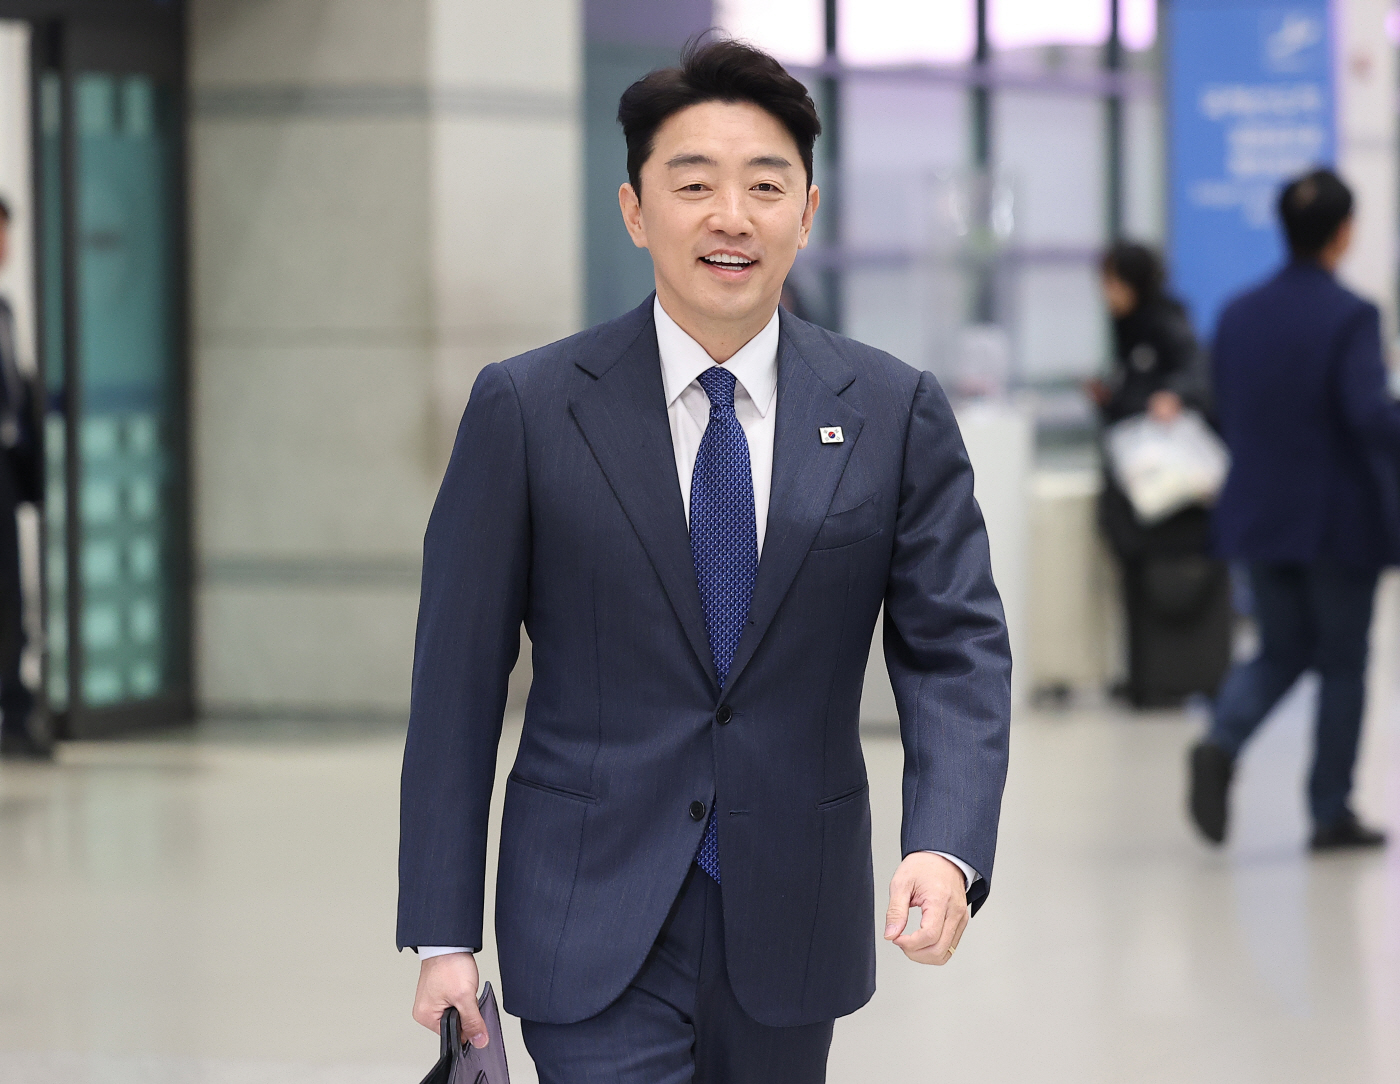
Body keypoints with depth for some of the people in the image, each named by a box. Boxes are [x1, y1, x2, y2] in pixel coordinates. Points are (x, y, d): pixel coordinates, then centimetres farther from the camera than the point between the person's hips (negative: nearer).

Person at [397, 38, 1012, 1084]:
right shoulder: (526, 408, -3)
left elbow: (956, 648, -2)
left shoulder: (896, 412, 1)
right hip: (594, 919, -2)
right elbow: (457, 678, -1)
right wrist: (443, 936, -4)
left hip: (793, 920, 3)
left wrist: (948, 846, -21)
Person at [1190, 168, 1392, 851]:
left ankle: (1220, 745, -12)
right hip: (1339, 519, -5)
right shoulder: (1350, 318, -16)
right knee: (1343, 662, 8)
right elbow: (1371, 413, -26)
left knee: (1281, 650, 16)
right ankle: (1331, 813, 13)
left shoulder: (1239, 314, 3)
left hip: (1261, 513, 5)